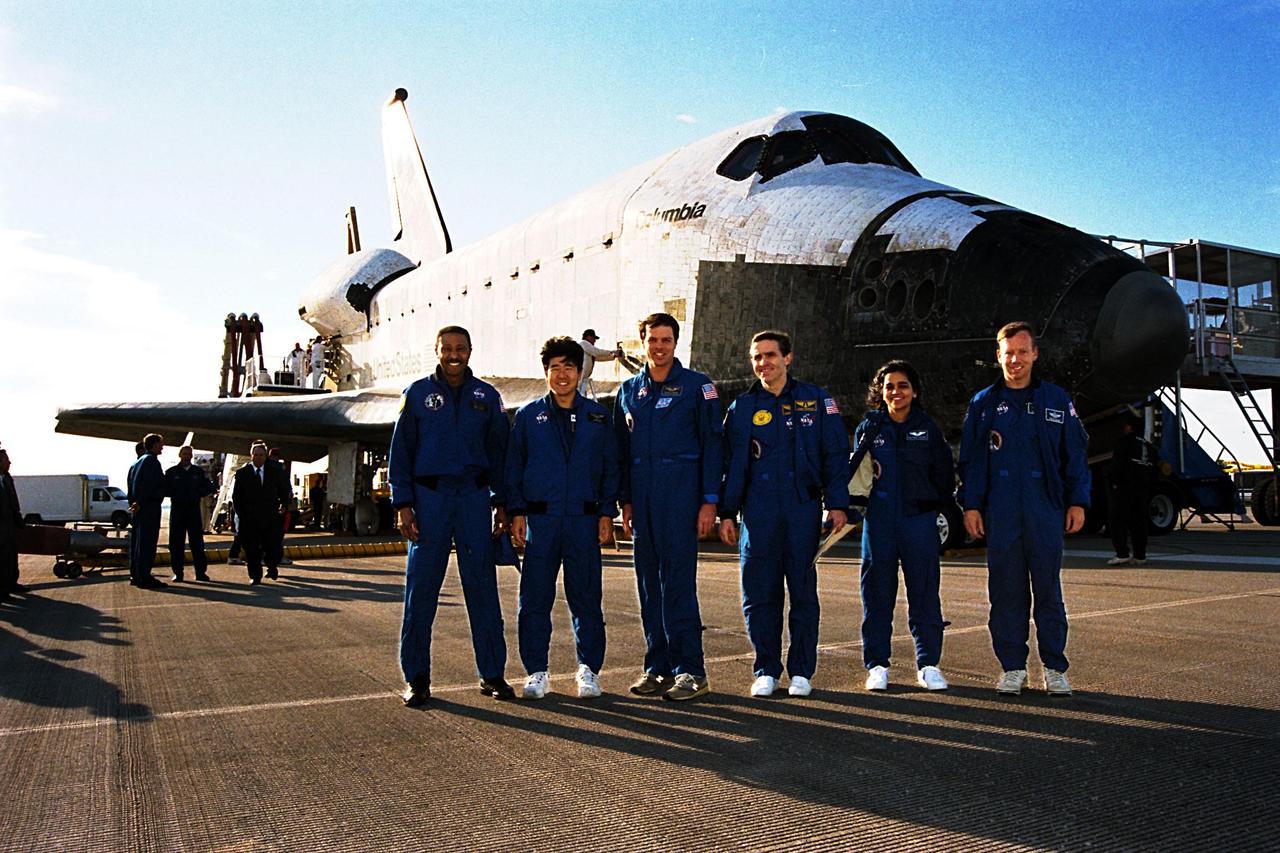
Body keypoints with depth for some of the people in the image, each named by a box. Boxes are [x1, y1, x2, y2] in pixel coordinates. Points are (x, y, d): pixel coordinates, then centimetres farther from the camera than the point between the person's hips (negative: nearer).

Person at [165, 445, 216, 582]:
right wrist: (175, 494, -11)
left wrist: (197, 493, -4)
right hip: (177, 510, -1)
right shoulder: (171, 472, 7)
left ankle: (201, 572, 4)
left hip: (194, 510, 1)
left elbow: (209, 487, 11)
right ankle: (178, 573, 6)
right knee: (176, 543, 0)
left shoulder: (198, 472, 10)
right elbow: (165, 489, 3)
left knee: (197, 541, 1)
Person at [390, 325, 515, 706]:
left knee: (482, 585, 2)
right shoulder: (418, 393, 6)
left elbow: (499, 452, 11)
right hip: (429, 496, -1)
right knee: (421, 588, 0)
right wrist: (403, 505, -4)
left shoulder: (487, 396, 10)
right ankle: (416, 677, 10)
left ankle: (492, 673, 10)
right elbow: (400, 452, 4)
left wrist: (501, 503, 4)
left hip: (475, 496, 1)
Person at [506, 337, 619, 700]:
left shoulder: (597, 415, 9)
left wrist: (607, 512, 2)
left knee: (586, 597, 4)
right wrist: (516, 512, 1)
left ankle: (589, 670, 16)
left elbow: (611, 466, 10)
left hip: (584, 520, 0)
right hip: (540, 520, 0)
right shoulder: (528, 415, 8)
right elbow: (514, 466, 9)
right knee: (535, 598, 2)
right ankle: (537, 672, 14)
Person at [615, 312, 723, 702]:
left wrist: (709, 501, -8)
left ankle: (690, 670, -2)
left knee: (678, 582, -9)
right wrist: (625, 500, 12)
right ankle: (658, 666, 15)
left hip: (681, 495, -5)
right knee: (649, 584, 7)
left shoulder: (697, 386, 1)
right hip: (642, 500, 5)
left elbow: (712, 445, -2)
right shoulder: (629, 390, 14)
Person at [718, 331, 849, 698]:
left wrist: (837, 503, -3)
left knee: (803, 592, 5)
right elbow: (732, 464, 11)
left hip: (804, 510, -1)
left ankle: (801, 671, 16)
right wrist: (727, 513, 6)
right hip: (758, 513, 1)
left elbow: (836, 454, 4)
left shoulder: (816, 400, 6)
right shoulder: (742, 408, 10)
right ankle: (766, 670, 14)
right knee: (759, 592, 2)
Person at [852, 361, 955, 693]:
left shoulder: (928, 429, 7)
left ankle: (928, 664, 13)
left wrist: (932, 505, 5)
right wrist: (860, 503, 0)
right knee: (877, 593, 3)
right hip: (878, 522, 0)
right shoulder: (869, 428, 7)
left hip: (919, 520, 0)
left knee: (924, 593, 2)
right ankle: (877, 665, 12)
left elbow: (945, 475, 11)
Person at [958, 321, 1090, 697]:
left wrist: (1077, 501, 2)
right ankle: (1013, 667, 14)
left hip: (1046, 512, 0)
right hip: (1000, 514, 0)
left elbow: (1075, 454, 8)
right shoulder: (983, 404, 8)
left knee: (1048, 590, 4)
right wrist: (971, 505, 0)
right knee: (1006, 591, 4)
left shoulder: (1056, 400, 8)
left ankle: (1055, 668, 15)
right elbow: (971, 459, 7)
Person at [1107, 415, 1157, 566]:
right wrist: (1146, 485, 18)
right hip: (1142, 488, 8)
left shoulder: (1125, 441, -8)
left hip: (1123, 486, -7)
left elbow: (1117, 463, -18)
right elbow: (1153, 470, 17)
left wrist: (1114, 481, -14)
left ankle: (1122, 554, -14)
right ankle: (1140, 555, 10)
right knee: (1139, 521, 10)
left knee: (1117, 521, -6)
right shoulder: (1148, 446, 17)